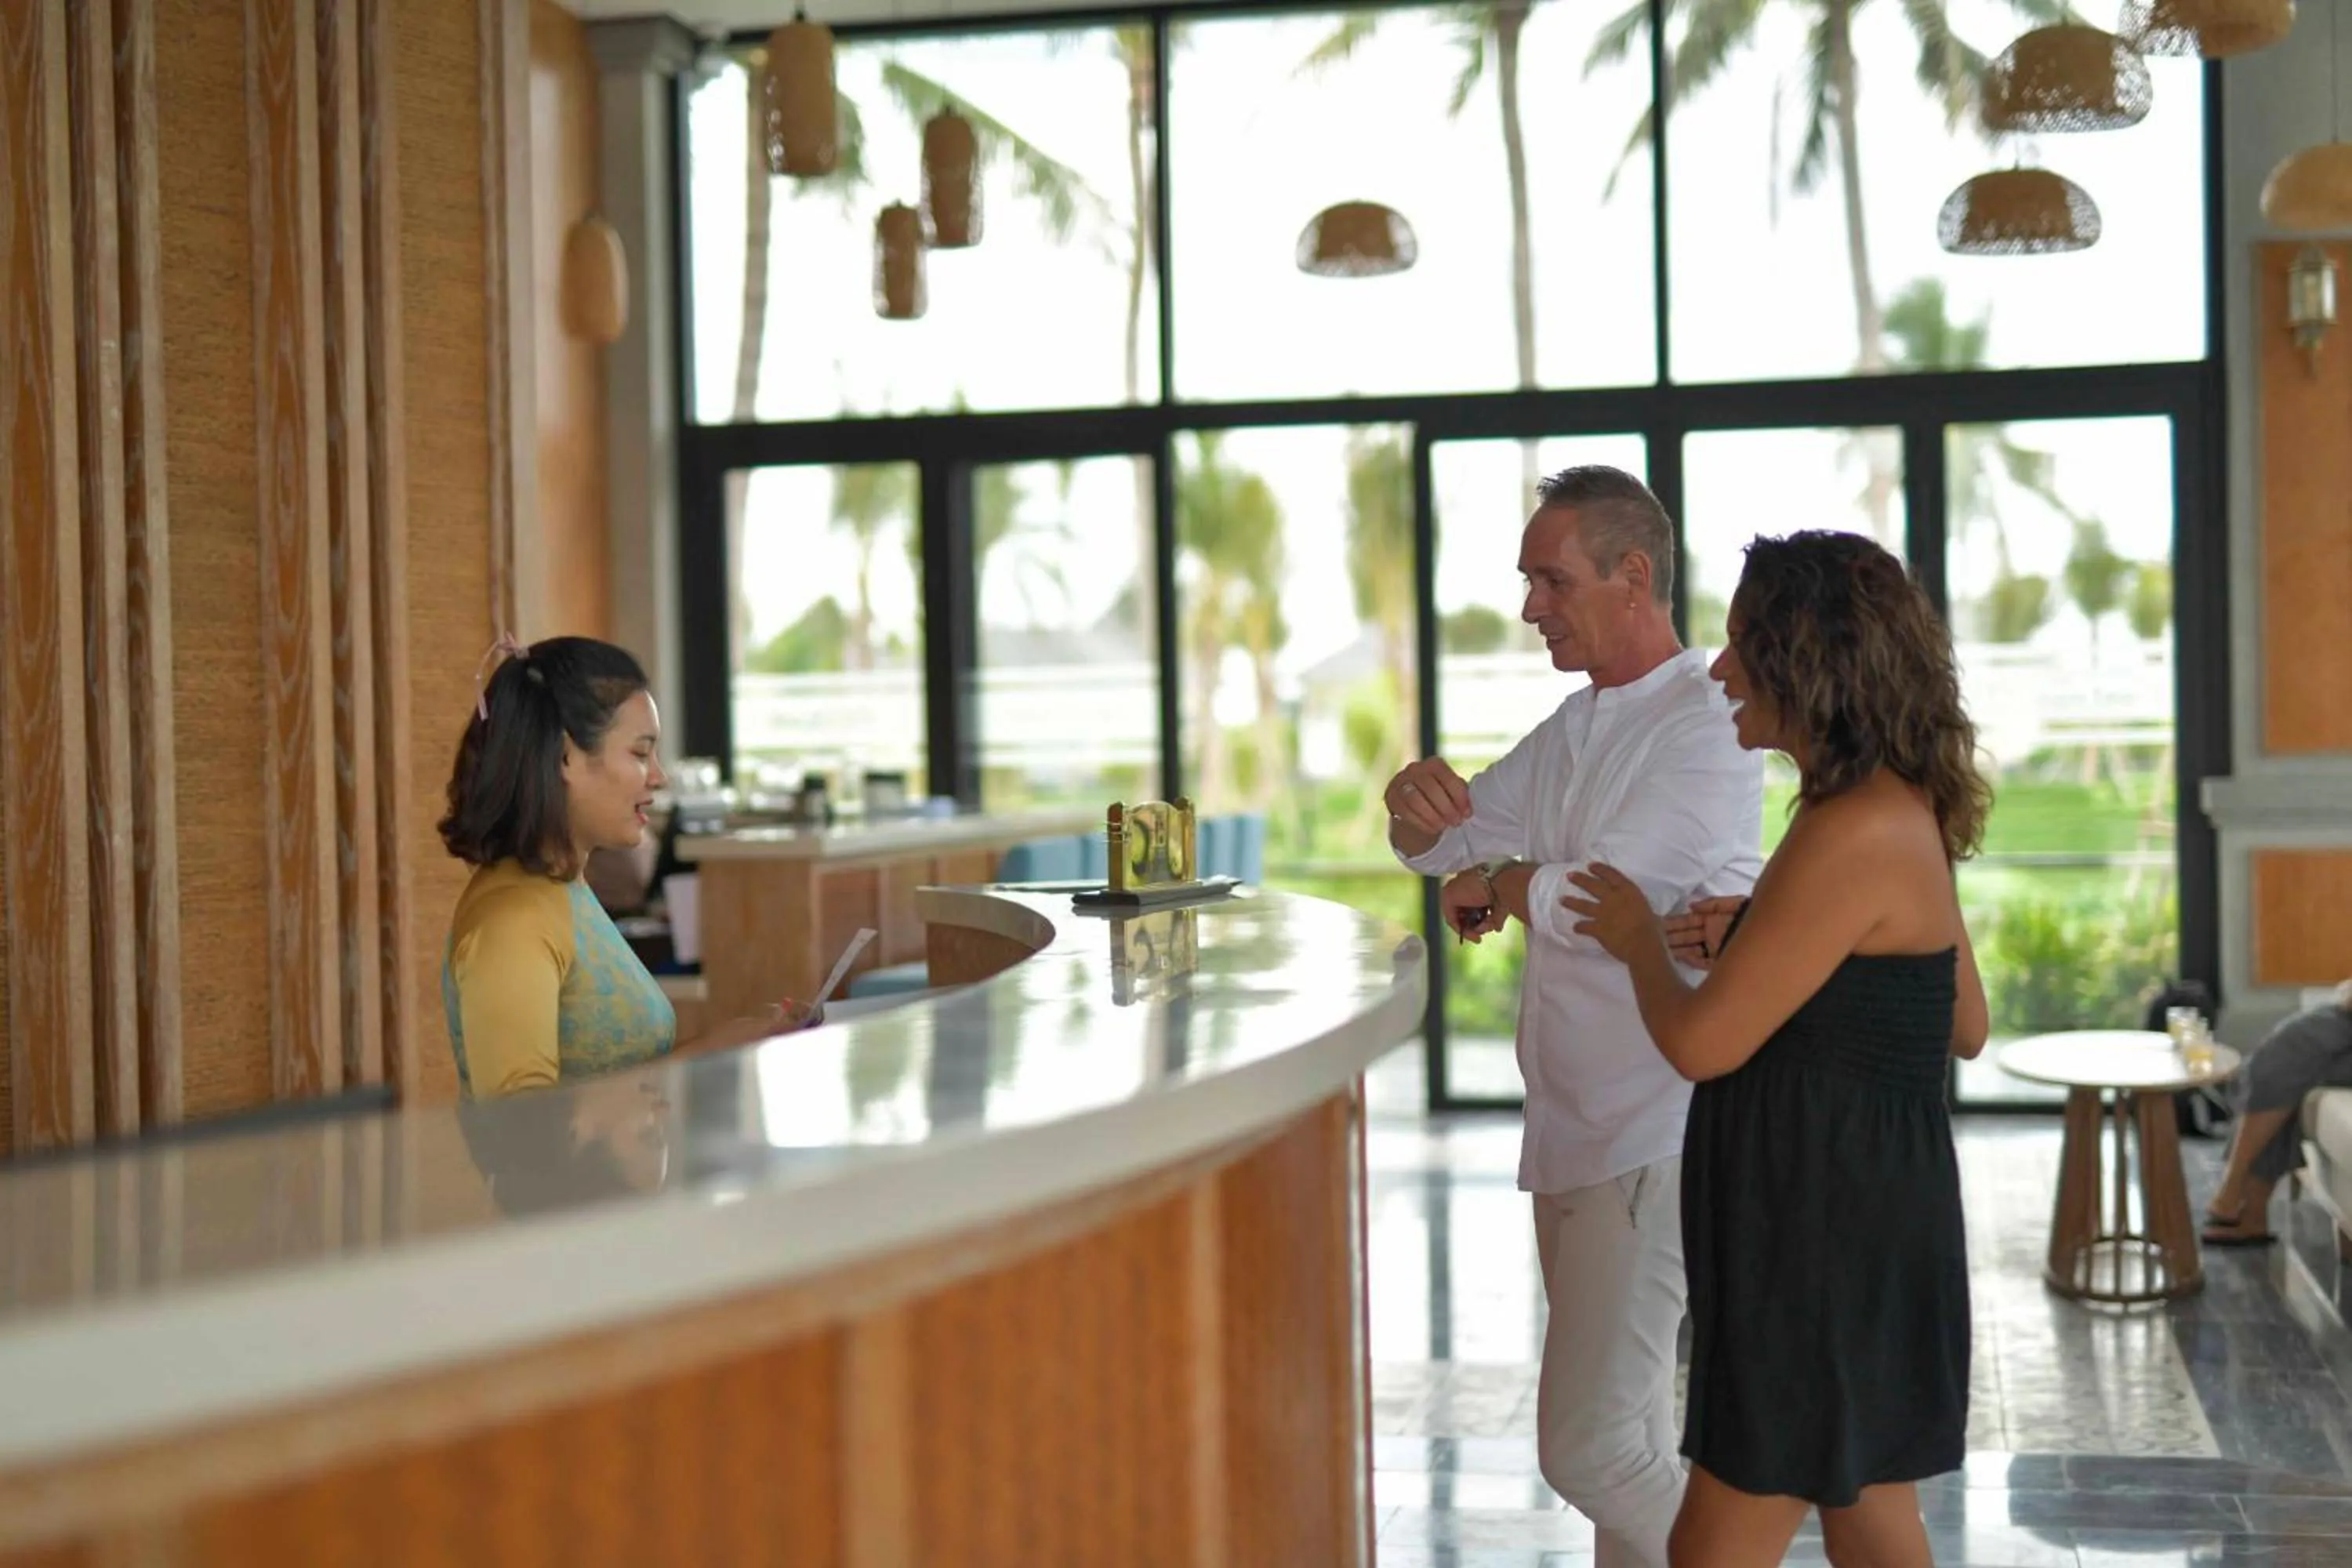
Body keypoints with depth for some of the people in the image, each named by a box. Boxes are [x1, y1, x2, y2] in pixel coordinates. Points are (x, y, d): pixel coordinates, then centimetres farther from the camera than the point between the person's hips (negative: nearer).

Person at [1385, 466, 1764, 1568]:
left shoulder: (1703, 729, -14)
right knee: (1626, 1440, 16)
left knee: (1588, 1447, -13)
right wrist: (1419, 806, -12)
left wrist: (1495, 885, 0)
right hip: (1573, 1131, 9)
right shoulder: (1574, 730, 15)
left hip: (1655, 1138, -9)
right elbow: (1446, 846, 13)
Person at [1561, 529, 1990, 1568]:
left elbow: (1701, 1041, -22)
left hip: (1828, 1232, -10)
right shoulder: (1898, 817, 9)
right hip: (1855, 1214, 10)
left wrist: (1639, 938, -1)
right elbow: (1964, 1028, 17)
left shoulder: (1856, 834, -22)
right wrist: (1751, 942, 12)